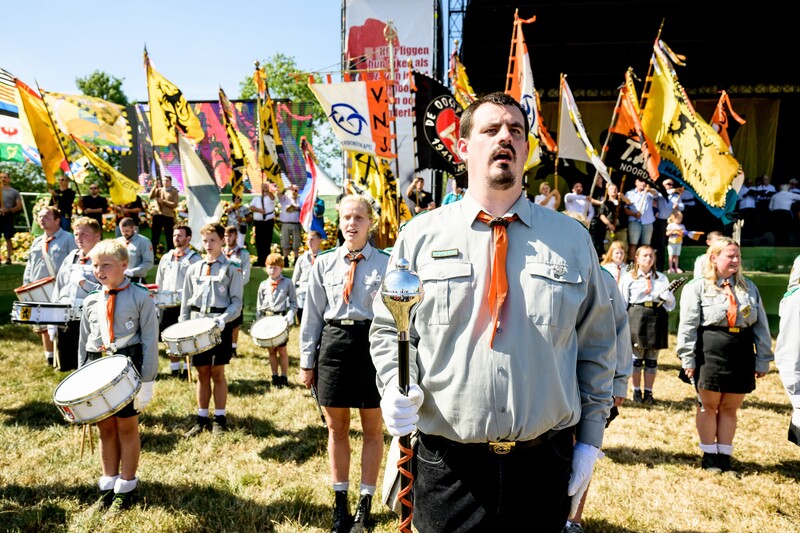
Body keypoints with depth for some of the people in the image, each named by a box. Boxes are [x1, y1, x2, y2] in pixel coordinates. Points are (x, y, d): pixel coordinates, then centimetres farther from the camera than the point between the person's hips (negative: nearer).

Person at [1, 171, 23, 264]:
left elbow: (19, 206, 3)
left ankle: (8, 257, 2)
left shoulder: (14, 191, 8)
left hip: (8, 216, -1)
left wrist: (9, 209, -15)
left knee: (8, 238, 0)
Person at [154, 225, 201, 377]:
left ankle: (187, 368, 11)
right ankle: (174, 367, 21)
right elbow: (159, 283, 17)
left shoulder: (195, 259, -1)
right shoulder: (165, 257, 15)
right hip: (166, 305, 5)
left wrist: (183, 292, -21)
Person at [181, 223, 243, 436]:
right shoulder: (193, 269, 12)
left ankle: (219, 419, 12)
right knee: (202, 374, 9)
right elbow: (186, 301, 14)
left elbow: (237, 302, -4)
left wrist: (223, 319, -20)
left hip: (220, 326, -3)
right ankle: (202, 419, 18)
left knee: (217, 373, 2)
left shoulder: (231, 269, 1)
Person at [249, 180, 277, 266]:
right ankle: (260, 260, 11)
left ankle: (265, 261, 1)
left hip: (268, 222, -4)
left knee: (267, 242, -3)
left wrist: (267, 190, -40)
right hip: (258, 222, 4)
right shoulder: (256, 198, 17)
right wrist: (259, 210, -14)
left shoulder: (270, 198, 5)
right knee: (259, 242, 4)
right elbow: (251, 207, 4)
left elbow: (272, 196, -20)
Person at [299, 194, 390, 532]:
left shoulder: (385, 263, -2)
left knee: (372, 429, 11)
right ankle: (340, 500, 31)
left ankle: (365, 502, 27)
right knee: (336, 428, 13)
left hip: (372, 343, -2)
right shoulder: (324, 263, 5)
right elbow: (312, 315, 7)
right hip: (334, 343, 2)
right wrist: (307, 360, 6)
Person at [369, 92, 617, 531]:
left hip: (545, 466, 2)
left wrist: (590, 438, 6)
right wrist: (396, 387, -12)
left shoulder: (572, 240, 4)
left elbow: (596, 346, 8)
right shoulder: (419, 236, 1)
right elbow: (388, 330, 7)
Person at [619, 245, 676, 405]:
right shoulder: (628, 277, 5)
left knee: (652, 358, 6)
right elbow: (622, 303, 3)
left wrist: (664, 293, -9)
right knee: (636, 355, 2)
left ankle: (648, 393, 16)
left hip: (657, 317, 3)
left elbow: (671, 303, 12)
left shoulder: (661, 278, 15)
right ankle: (636, 392, 14)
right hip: (636, 316, -2)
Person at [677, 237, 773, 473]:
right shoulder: (697, 287, -3)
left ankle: (724, 455, 23)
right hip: (710, 355, -4)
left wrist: (763, 360, 9)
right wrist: (688, 359, -9)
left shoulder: (749, 287, 11)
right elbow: (688, 325, -5)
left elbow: (761, 326, 12)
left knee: (730, 408, 11)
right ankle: (709, 455, 21)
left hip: (742, 356, 4)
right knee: (709, 405, 8)